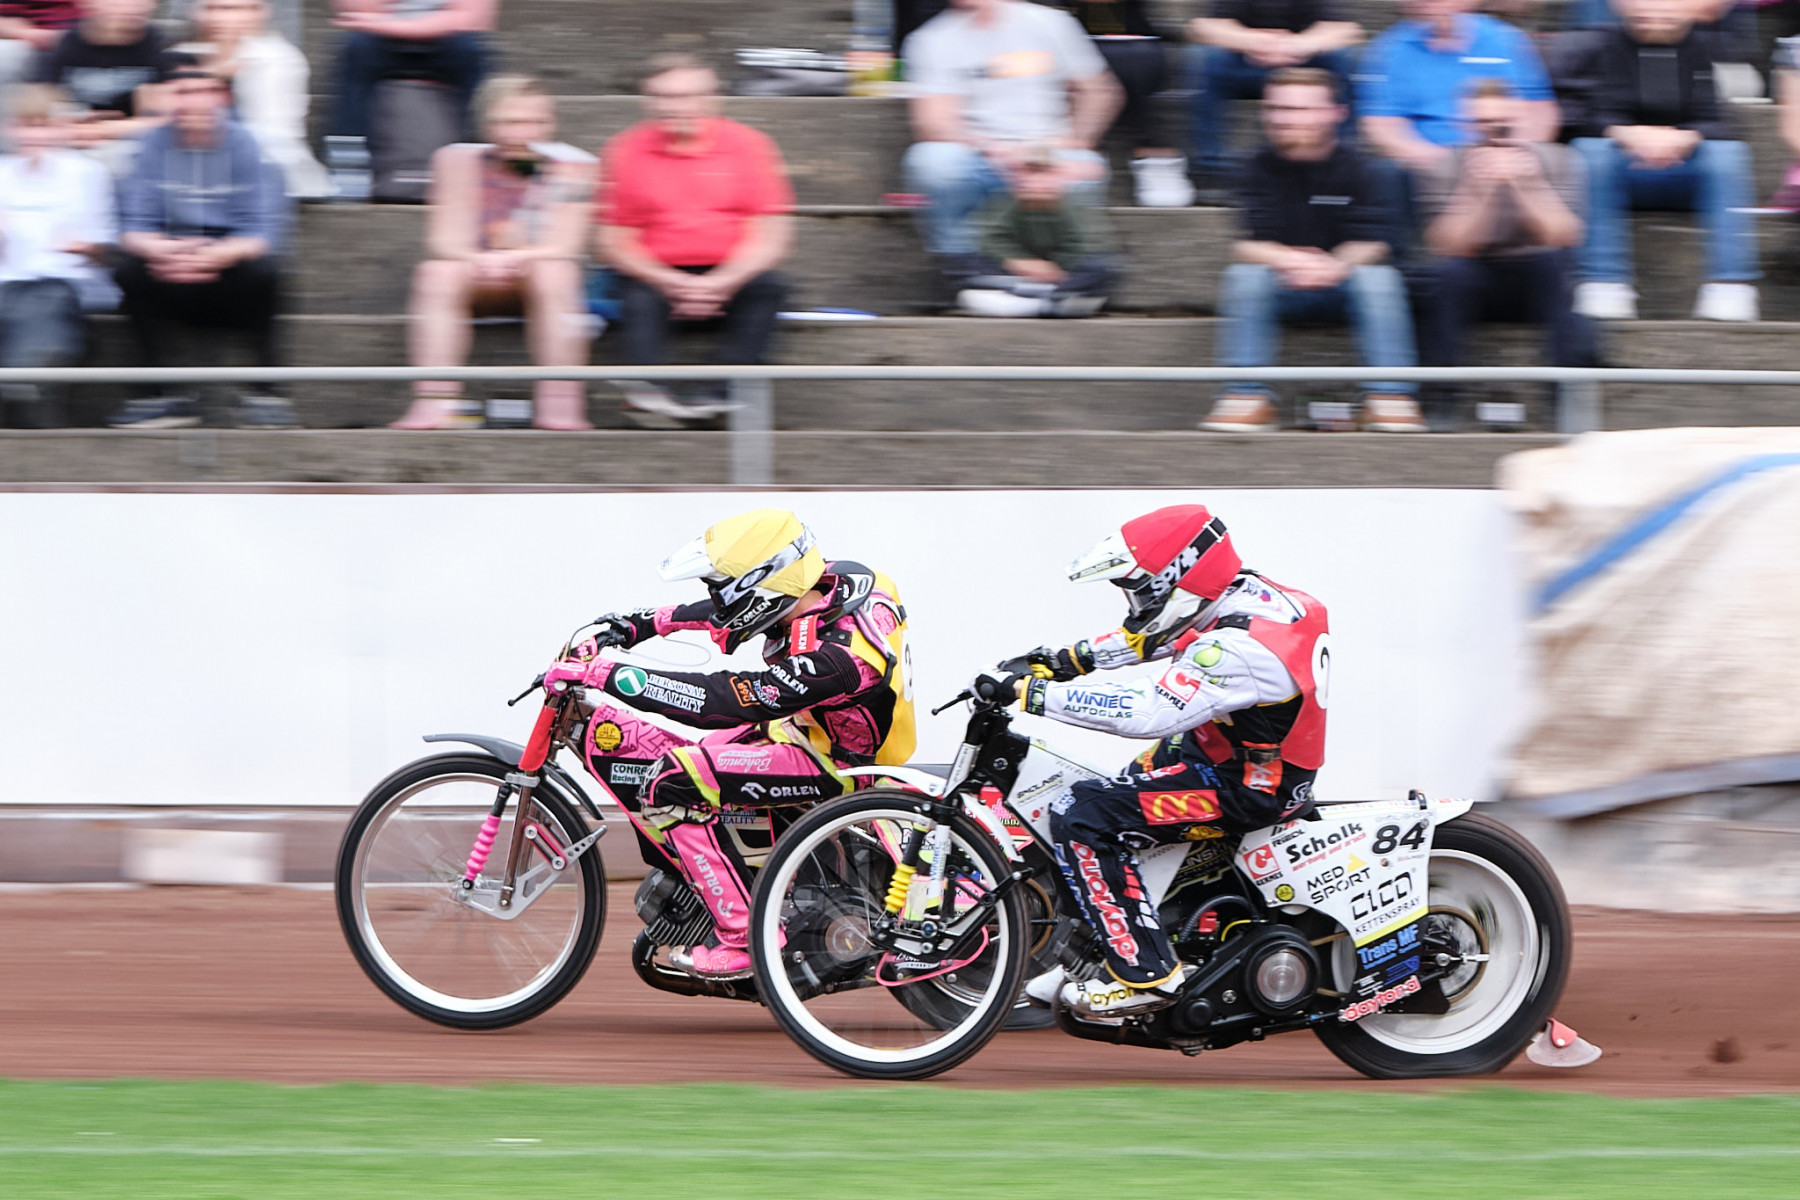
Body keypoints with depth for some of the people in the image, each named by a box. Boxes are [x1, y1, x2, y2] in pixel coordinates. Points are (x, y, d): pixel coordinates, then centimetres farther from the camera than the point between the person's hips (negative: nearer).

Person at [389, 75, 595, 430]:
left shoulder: (572, 166, -7)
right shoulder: (459, 160, -5)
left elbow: (564, 247, -15)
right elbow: (444, 240, -12)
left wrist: (512, 258, -34)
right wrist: (480, 261, -35)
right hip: (477, 284, 1)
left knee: (553, 272, -33)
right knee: (437, 272, -29)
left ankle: (559, 407, -37)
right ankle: (434, 404, -38)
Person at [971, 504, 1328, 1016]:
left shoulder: (1238, 648, -30)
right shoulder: (1245, 594, 0)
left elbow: (1148, 713, -37)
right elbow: (1149, 638, 16)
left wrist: (1031, 693, -34)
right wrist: (1070, 660, 6)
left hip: (1247, 789, -10)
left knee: (1081, 823, -16)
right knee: (1102, 798, 23)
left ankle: (1144, 974, -13)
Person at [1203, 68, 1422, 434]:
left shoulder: (1350, 167, -6)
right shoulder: (1264, 167, -4)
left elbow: (1370, 245, -14)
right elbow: (1246, 245, -14)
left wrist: (1333, 266, -36)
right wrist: (1287, 260, -36)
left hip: (1341, 282, -1)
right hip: (1281, 291, 1)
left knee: (1378, 277, -30)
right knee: (1244, 276, -27)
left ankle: (1389, 395, -30)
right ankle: (1247, 396, -28)